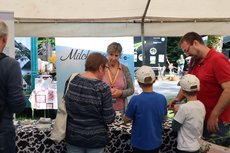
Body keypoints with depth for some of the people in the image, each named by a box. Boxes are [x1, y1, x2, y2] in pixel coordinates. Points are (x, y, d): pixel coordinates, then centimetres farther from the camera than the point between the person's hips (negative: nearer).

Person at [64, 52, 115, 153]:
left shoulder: (71, 81, -7)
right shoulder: (102, 88, -21)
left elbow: (66, 105, 7)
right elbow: (109, 119, -16)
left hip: (73, 136, 4)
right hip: (95, 139, -3)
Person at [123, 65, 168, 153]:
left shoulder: (135, 100, -23)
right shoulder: (162, 98, -12)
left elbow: (126, 120, -10)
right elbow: (164, 118, 3)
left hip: (140, 143, -3)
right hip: (156, 142, 3)